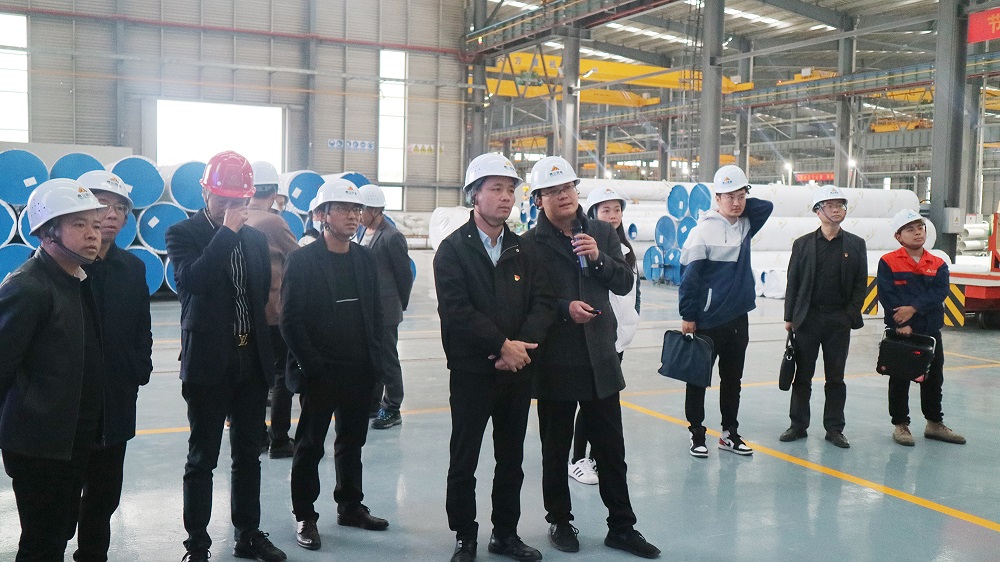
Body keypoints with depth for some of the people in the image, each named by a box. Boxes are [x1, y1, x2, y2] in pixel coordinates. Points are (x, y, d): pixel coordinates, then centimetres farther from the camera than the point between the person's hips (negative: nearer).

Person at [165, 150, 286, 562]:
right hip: (208, 362, -5)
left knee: (248, 454, 14)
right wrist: (227, 231, -21)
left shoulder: (255, 237, 10)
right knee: (202, 459, 4)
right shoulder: (183, 234, -5)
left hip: (252, 361, 5)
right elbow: (191, 280, -24)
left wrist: (268, 355, 13)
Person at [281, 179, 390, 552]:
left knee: (352, 443, 16)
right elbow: (290, 320, -10)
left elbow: (376, 312, 11)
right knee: (309, 447, 5)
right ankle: (305, 517, 18)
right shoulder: (302, 260, -8)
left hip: (360, 373, 5)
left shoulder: (365, 258, 8)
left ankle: (350, 506, 30)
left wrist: (374, 360, 3)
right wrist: (312, 366, -13)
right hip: (319, 374, -5)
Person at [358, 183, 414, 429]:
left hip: (385, 312, -8)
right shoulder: (366, 233, 9)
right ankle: (373, 402, 30)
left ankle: (392, 409, 12)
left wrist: (399, 304, 0)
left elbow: (405, 275, -10)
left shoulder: (392, 237, -15)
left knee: (387, 359, 2)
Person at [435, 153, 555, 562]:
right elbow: (456, 311, -15)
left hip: (518, 370, 4)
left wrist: (523, 343, -15)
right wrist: (502, 345, -18)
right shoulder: (454, 249, -5)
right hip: (472, 371, -4)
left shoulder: (523, 249, 9)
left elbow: (542, 302, 1)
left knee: (512, 459, 13)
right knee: (464, 460, 5)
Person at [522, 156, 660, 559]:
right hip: (555, 362, -3)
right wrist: (565, 308, -21)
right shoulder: (530, 244, -5)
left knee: (611, 448, 10)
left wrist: (599, 258, -12)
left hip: (600, 358, 3)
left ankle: (622, 526, 23)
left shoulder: (602, 234, 7)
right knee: (556, 449, 12)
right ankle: (559, 522, 29)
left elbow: (625, 284, 4)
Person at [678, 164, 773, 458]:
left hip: (738, 319, 6)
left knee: (732, 379, 15)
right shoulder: (704, 230, -14)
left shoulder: (745, 225, 5)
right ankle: (697, 434, 19)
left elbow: (767, 206, 17)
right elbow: (689, 274, -14)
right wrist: (687, 316, -13)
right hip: (707, 321, -6)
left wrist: (744, 205, 1)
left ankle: (730, 433, 27)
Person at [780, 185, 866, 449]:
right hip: (808, 318, 0)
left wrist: (851, 314, -4)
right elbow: (793, 282, 3)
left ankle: (834, 428, 18)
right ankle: (798, 425, 17)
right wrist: (789, 318, 0)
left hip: (839, 321, 1)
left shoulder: (856, 244, 4)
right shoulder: (803, 244, 2)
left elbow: (861, 283, 5)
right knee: (802, 375, 7)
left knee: (836, 377, 8)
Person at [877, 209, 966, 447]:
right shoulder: (888, 263, -5)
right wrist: (901, 325, -20)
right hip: (900, 333, -4)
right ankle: (900, 425, 17)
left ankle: (934, 424, 28)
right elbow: (886, 296, -12)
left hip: (931, 331, 4)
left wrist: (914, 308, -22)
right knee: (899, 380, 5)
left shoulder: (938, 265, 6)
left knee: (933, 379, 13)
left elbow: (940, 293, -9)